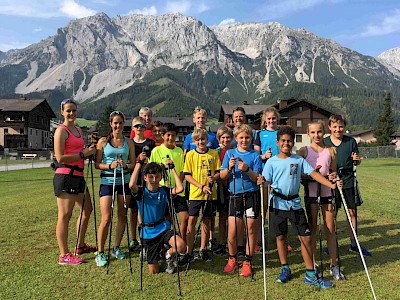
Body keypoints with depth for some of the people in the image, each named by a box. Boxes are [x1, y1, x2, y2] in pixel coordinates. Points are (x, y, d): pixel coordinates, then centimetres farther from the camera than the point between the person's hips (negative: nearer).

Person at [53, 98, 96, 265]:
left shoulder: (78, 130, 17)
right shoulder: (61, 131, -9)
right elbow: (60, 158, -18)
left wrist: (88, 151, 9)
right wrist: (83, 154, -15)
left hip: (78, 176, 9)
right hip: (65, 177, -9)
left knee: (87, 210, 18)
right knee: (65, 216, -4)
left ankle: (80, 246, 34)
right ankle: (64, 256, 6)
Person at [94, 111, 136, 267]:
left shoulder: (129, 142, 8)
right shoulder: (103, 141, 2)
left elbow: (133, 163, 9)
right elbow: (97, 164, 0)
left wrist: (126, 165, -12)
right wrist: (110, 166, -17)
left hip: (124, 181, 3)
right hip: (107, 181, -3)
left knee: (122, 216, 8)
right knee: (106, 219, -8)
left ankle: (116, 248, 24)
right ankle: (100, 253, 7)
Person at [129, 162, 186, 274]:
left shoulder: (164, 191, -1)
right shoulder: (141, 192, -7)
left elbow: (180, 188, -19)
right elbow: (132, 185, -30)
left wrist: (172, 168, -13)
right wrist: (138, 164, -23)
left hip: (163, 228, 1)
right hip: (148, 232, -1)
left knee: (181, 246, -30)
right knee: (153, 271, 5)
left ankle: (168, 255, 6)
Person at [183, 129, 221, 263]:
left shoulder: (213, 153, 4)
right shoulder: (190, 154, 0)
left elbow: (218, 172, 7)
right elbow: (187, 175, -4)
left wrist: (214, 178, -16)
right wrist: (201, 186, -13)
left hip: (210, 193, 2)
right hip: (195, 193, -2)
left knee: (207, 220, 10)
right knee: (192, 220, -3)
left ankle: (203, 249, 24)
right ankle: (189, 251, 8)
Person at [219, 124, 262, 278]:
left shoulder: (255, 156, 2)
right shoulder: (229, 153, 6)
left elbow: (257, 178, -5)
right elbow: (222, 176, 3)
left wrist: (247, 169, -22)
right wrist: (229, 168, -16)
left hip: (252, 195, -1)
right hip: (235, 196, 1)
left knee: (251, 230, 5)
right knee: (232, 231, -1)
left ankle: (247, 262, 20)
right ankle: (232, 259, 22)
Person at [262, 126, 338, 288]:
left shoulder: (299, 160, 5)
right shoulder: (272, 161, 0)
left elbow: (314, 173, -1)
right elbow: (267, 182, -1)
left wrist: (331, 185, -10)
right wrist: (262, 182, -23)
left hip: (295, 203, 2)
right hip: (278, 202, -1)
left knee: (306, 237, 0)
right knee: (280, 236, 9)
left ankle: (310, 274, 12)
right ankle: (285, 270, 27)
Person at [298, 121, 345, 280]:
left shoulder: (331, 151, 6)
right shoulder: (303, 150, 0)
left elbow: (334, 172, 13)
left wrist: (333, 176, -8)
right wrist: (310, 176, -19)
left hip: (327, 191, 2)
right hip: (310, 192, -1)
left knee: (330, 229, 5)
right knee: (312, 228, 8)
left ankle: (334, 265, 16)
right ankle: (313, 262, 21)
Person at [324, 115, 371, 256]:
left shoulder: (351, 141, 1)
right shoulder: (324, 143, -2)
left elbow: (357, 162, 9)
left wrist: (357, 159, -13)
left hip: (348, 181, 1)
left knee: (352, 212, 6)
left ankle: (354, 244, 20)